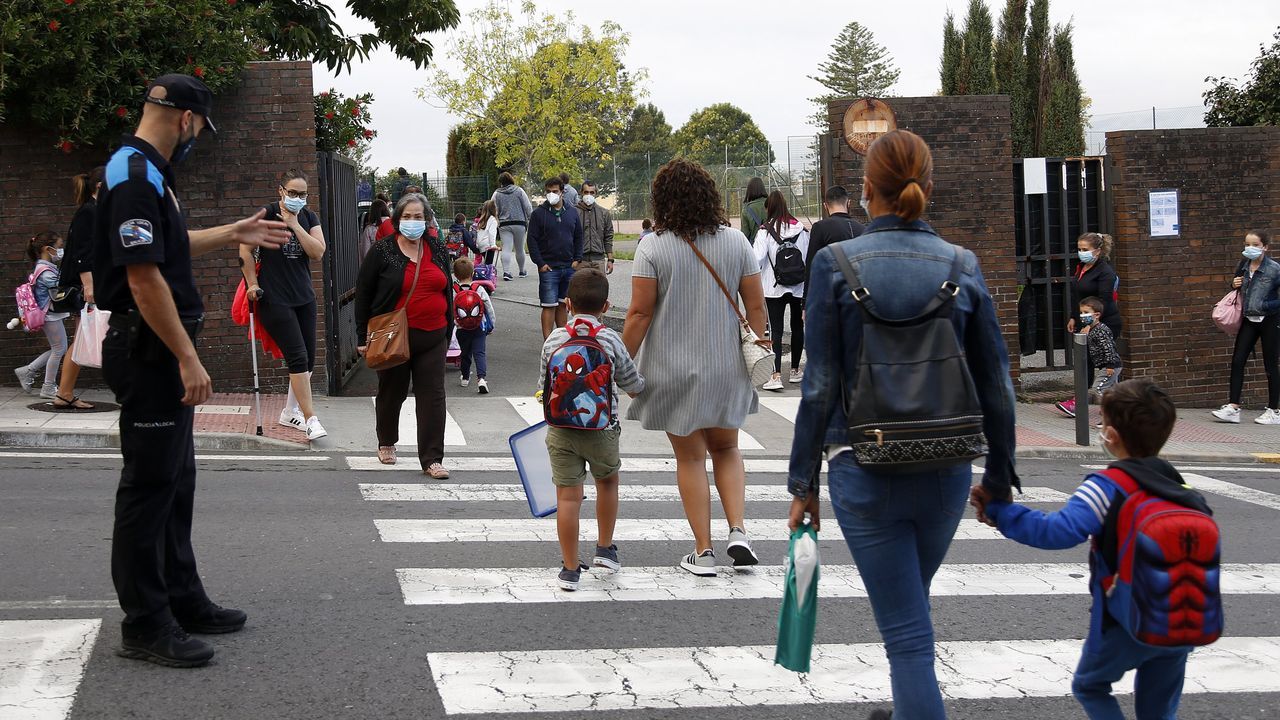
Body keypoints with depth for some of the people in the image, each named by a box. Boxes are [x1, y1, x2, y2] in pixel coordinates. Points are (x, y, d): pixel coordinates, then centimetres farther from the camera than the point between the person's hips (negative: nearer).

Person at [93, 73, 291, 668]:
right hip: (149, 352, -11)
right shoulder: (134, 177, -19)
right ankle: (144, 624, 4)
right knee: (150, 485, -4)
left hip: (162, 355, 11)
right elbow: (144, 278, -25)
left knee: (176, 480, 17)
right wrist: (188, 358, -24)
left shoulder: (147, 172, 14)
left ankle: (182, 599, 28)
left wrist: (231, 234, 33)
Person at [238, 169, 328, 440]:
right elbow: (245, 250, -6)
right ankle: (311, 419, -9)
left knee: (308, 359, 10)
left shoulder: (309, 217, 6)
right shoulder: (267, 214, -9)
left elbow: (318, 252, -7)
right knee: (298, 358, -12)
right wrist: (253, 284, -6)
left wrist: (294, 225, -13)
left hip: (304, 296, 6)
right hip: (274, 299, -6)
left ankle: (290, 412, 25)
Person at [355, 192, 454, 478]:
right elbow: (363, 292, -2)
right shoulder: (383, 250, -5)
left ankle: (432, 459, 0)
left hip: (432, 337, 2)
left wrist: (448, 331, 13)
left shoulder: (437, 248, 6)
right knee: (392, 391, 14)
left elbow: (447, 290, 15)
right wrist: (363, 336, -4)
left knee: (433, 395, -3)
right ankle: (386, 442, 38)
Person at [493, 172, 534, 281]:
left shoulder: (497, 194, 3)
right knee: (519, 249, 11)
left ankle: (506, 271, -16)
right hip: (519, 223, 0)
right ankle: (522, 271, 24)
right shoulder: (519, 190, 1)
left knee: (506, 249, -3)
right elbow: (528, 207, 0)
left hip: (504, 224, 0)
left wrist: (495, 224, 11)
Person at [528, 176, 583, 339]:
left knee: (563, 304, 11)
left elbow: (578, 237, 15)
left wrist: (577, 259, 4)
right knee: (549, 306, -5)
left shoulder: (572, 212, 10)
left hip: (569, 267, 4)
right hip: (549, 268, -4)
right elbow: (532, 240, -4)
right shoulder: (538, 213, -2)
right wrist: (540, 263, -11)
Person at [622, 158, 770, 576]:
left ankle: (703, 552, 11)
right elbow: (756, 306, 0)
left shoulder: (653, 247, -11)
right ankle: (738, 531, 4)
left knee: (690, 458, 9)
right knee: (726, 449, 21)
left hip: (674, 370, -3)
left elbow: (640, 313, -12)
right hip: (726, 369, 3)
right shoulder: (735, 241, -1)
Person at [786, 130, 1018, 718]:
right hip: (946, 470, 4)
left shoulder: (835, 263, -8)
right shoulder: (962, 265, -1)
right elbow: (996, 386, 2)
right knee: (910, 606, 27)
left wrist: (803, 483, 0)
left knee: (907, 631, 2)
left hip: (865, 470, -3)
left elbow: (820, 386, -9)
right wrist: (999, 475, 14)